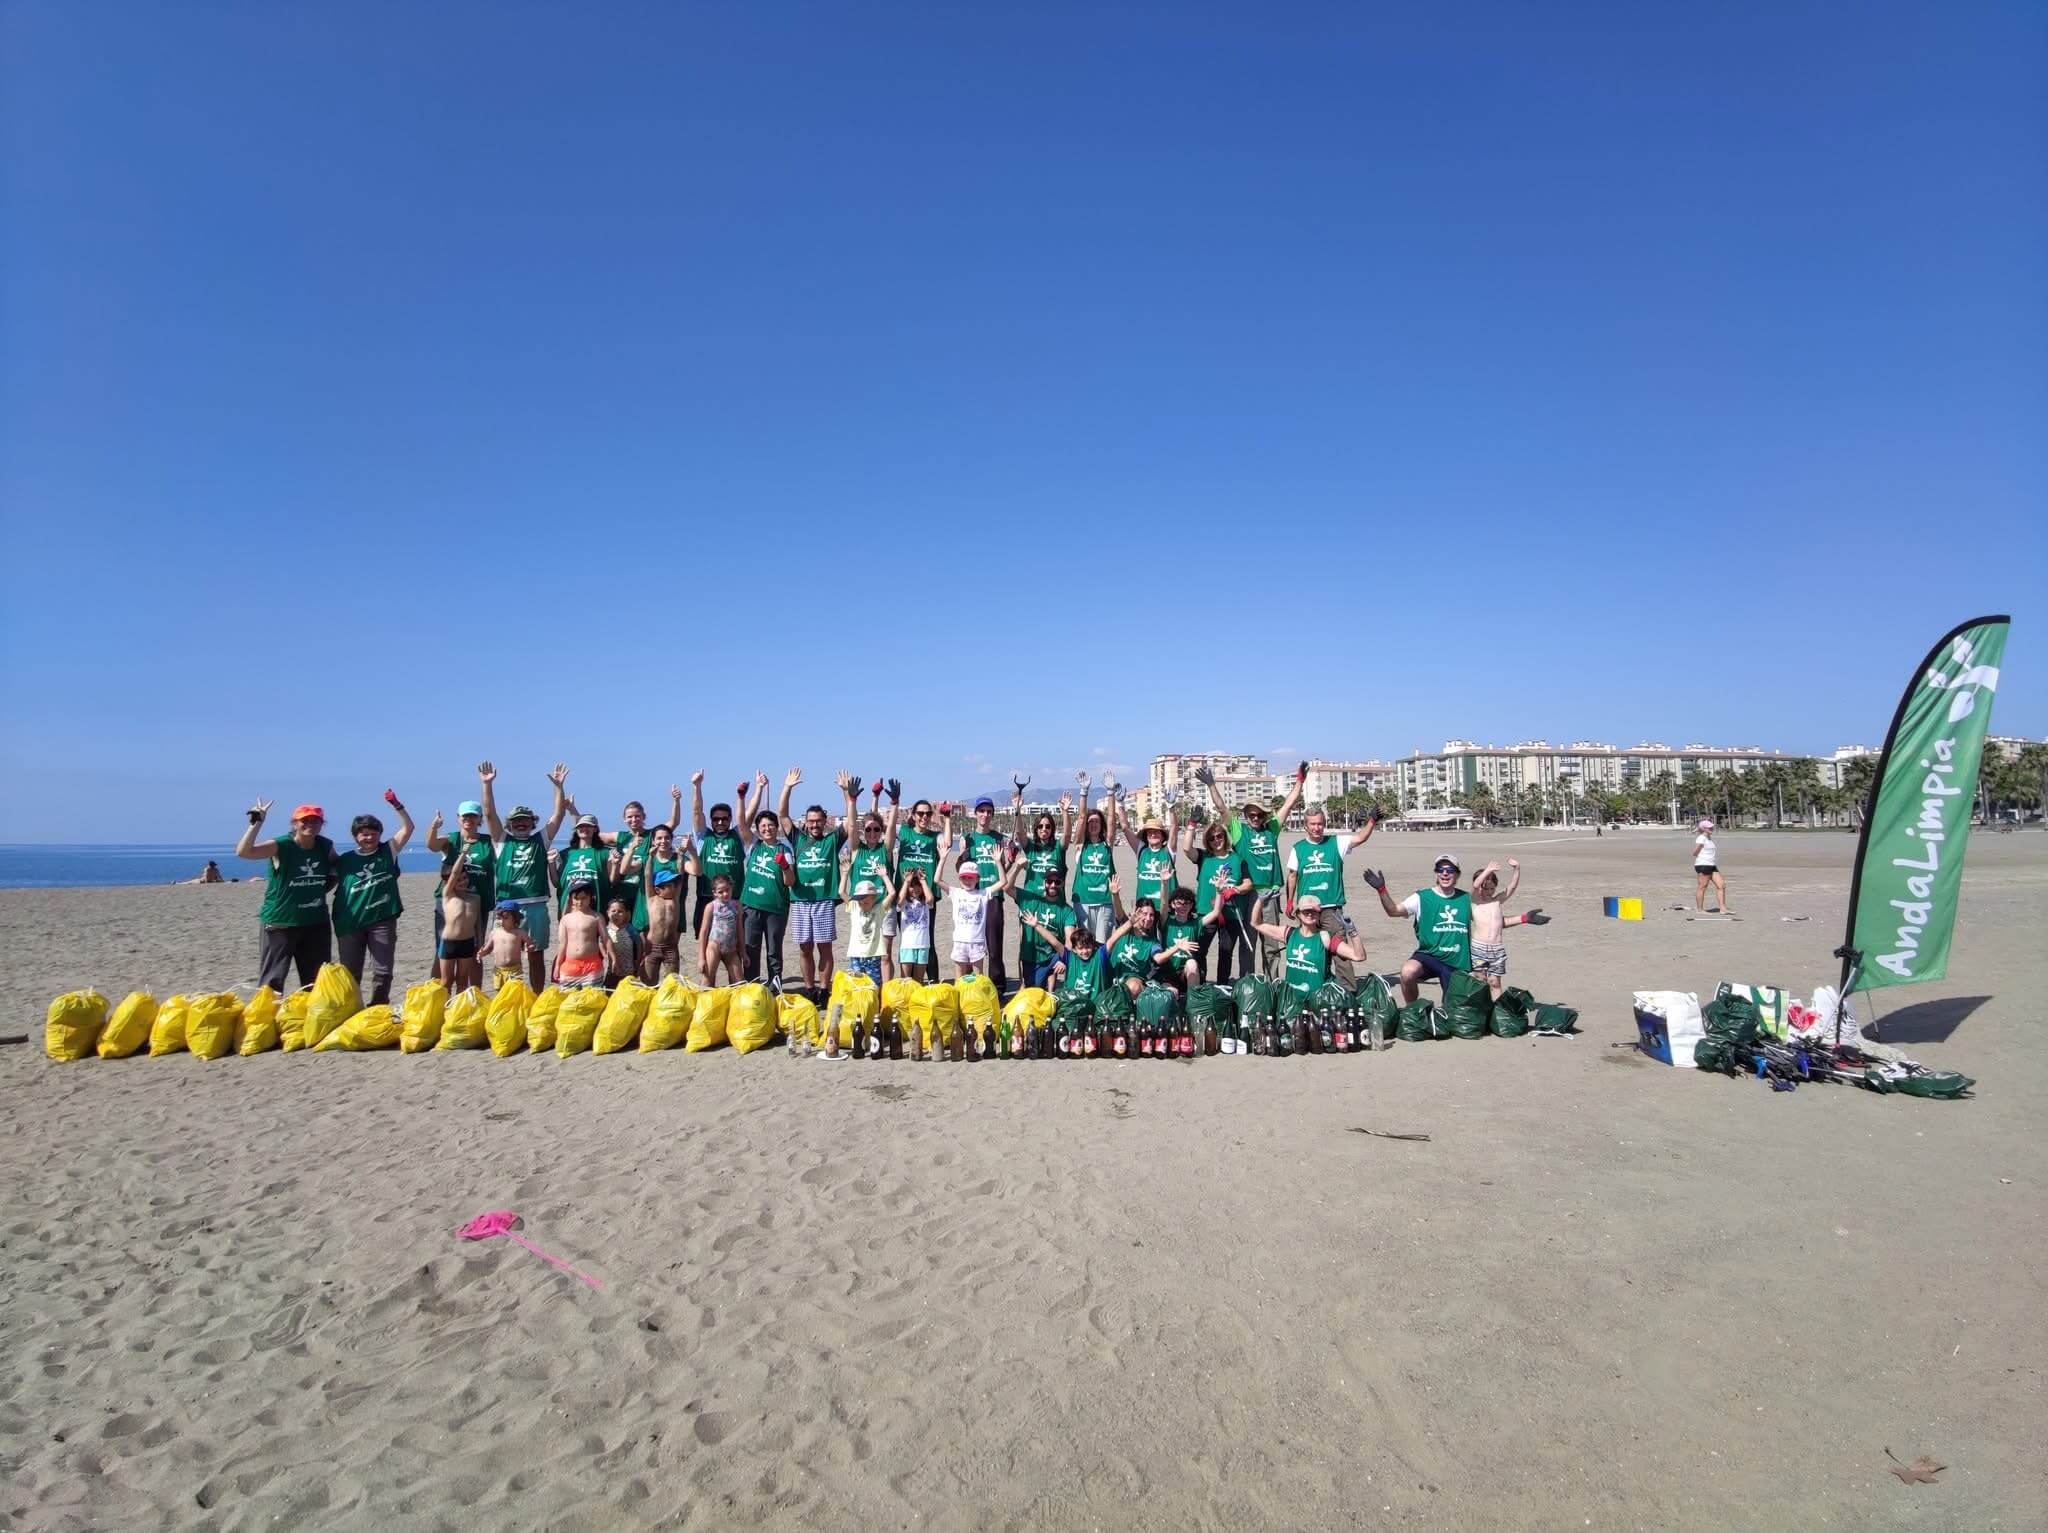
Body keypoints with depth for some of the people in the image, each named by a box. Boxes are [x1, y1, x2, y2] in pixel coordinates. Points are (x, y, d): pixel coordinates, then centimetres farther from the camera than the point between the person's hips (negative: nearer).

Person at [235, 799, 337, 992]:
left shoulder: (326, 846, 2)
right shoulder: (279, 846, -12)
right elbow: (243, 852, -27)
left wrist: (328, 882, 5)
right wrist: (256, 823, -31)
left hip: (316, 922, 5)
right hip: (280, 921, -5)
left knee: (316, 979, 13)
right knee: (272, 978, -1)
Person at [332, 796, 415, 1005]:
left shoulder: (388, 851, 4)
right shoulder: (344, 860, 5)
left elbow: (408, 828, -2)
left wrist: (396, 805, -12)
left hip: (382, 920, 0)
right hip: (350, 922, 0)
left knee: (383, 971, 0)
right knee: (350, 973, 7)